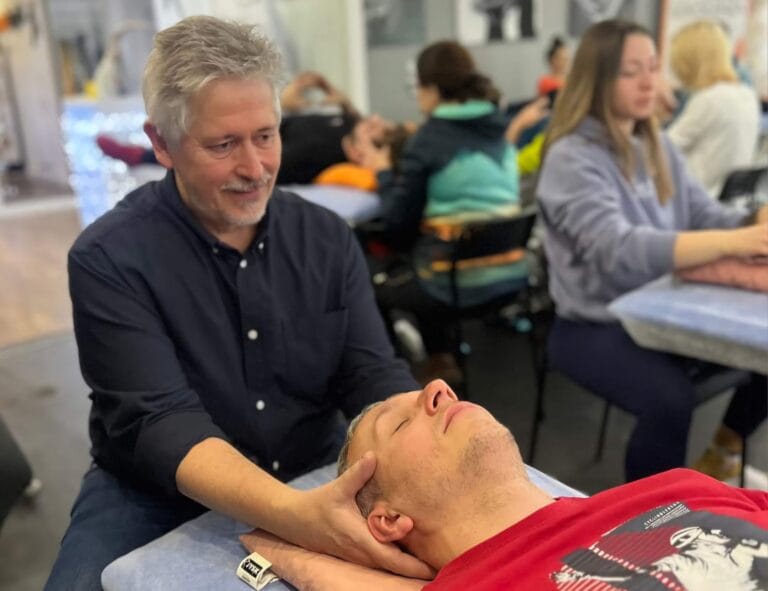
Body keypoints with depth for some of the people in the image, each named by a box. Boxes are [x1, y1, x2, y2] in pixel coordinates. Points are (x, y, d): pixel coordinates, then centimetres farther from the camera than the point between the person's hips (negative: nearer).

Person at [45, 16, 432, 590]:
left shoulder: (328, 238, -3)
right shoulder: (109, 259, -15)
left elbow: (373, 374, -8)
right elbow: (158, 422, -24)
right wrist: (295, 517, -40)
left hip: (318, 479, 3)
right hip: (155, 497, -2)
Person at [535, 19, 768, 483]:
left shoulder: (657, 145, 8)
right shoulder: (572, 158, -17)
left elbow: (704, 214, 3)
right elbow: (618, 251, -31)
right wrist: (730, 243, -39)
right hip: (595, 327, -7)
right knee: (671, 399, -31)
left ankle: (721, 452, 23)